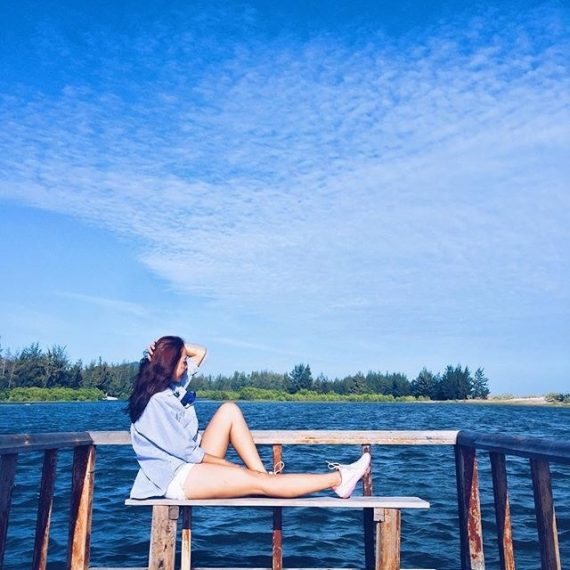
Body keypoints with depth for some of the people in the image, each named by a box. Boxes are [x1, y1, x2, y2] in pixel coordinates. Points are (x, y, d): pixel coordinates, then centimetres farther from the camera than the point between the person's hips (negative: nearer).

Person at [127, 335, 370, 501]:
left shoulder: (172, 385, 6)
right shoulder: (155, 401, -21)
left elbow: (200, 352, 17)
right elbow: (184, 451, -20)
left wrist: (165, 347, 1)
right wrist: (227, 464, -12)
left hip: (191, 463, 10)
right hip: (176, 478, -10)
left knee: (229, 410, -2)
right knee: (260, 483, -19)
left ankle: (262, 472, -7)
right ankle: (339, 478, -14)